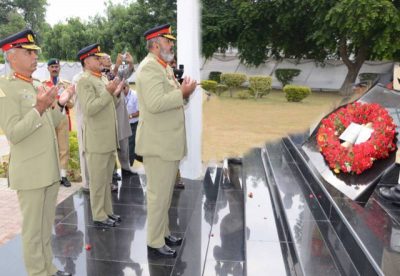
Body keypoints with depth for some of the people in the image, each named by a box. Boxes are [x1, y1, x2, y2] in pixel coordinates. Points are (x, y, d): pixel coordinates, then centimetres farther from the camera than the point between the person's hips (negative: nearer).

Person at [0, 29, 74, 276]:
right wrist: (39, 109, -28)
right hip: (30, 172, -8)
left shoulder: (37, 85, 11)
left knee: (47, 226, 18)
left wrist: (61, 104, 4)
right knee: (33, 229, 6)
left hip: (50, 169, 8)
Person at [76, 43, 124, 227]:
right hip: (96, 141, -9)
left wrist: (116, 94, 3)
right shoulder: (84, 81, -12)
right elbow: (89, 109, -22)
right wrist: (108, 92, -21)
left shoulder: (100, 80, 16)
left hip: (108, 140, 9)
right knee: (98, 181, 2)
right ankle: (99, 216, 14)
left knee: (106, 179, 17)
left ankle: (107, 211, 28)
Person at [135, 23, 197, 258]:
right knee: (159, 194, 1)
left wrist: (183, 91, 2)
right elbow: (155, 104, -27)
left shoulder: (166, 67, 17)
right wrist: (182, 92, -19)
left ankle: (163, 232, 33)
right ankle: (155, 243, 15)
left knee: (166, 192, 19)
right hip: (158, 142, -10)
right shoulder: (150, 67, -15)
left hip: (169, 141, 10)